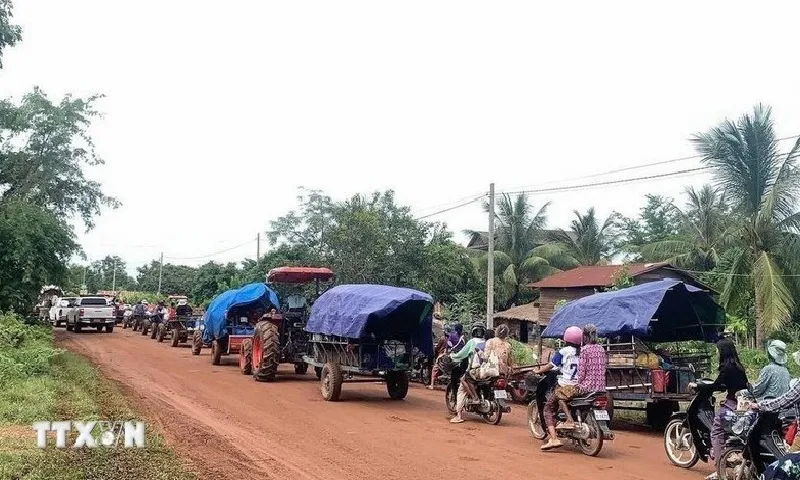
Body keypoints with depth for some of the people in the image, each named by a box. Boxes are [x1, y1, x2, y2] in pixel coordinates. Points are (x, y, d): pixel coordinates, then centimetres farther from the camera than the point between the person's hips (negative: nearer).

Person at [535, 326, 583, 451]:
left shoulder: (563, 352, -8)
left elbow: (551, 365, -4)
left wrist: (538, 371, 12)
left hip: (565, 387, -5)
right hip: (580, 387, 5)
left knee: (548, 409, 2)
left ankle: (554, 439, -12)